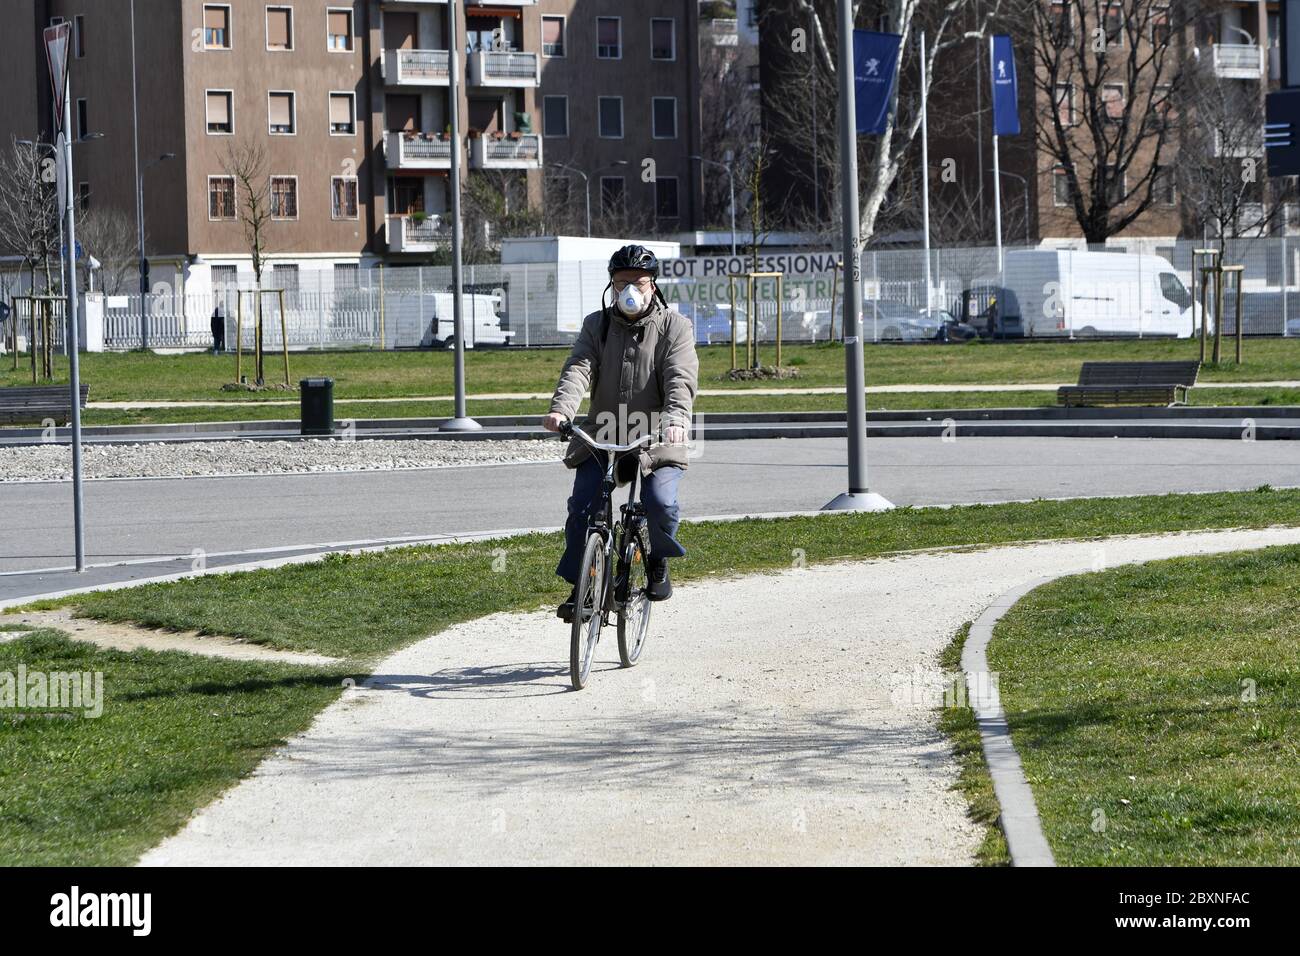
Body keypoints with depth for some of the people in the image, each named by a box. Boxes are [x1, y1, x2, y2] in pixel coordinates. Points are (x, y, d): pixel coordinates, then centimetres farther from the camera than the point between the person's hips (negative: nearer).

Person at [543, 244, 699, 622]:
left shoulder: (675, 326, 2)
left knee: (660, 502, -24)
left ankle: (658, 561, 7)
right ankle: (579, 587, 6)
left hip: (656, 439, -2)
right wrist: (561, 408, -28)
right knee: (581, 507, -13)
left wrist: (676, 418, -35)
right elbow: (578, 368, -7)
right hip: (602, 436, 2)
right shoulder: (596, 325, 9)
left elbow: (681, 378, -14)